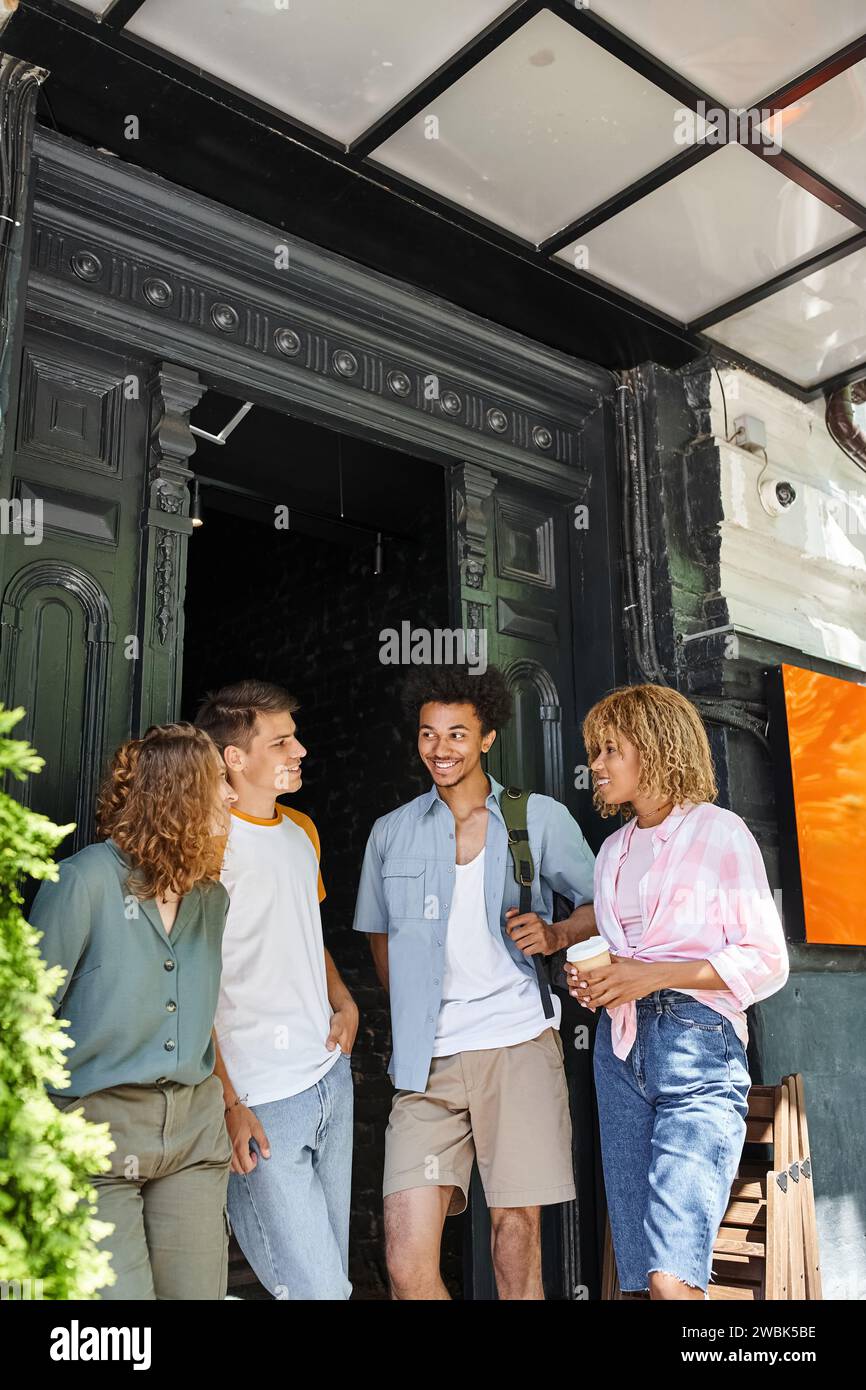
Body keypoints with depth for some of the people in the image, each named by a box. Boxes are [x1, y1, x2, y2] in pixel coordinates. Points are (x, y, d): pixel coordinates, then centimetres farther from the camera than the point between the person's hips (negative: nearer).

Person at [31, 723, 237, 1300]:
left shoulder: (212, 896, 6)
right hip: (98, 1124, -5)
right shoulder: (86, 880, -13)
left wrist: (229, 1106, 16)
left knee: (197, 1290, 9)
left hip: (195, 1125, 6)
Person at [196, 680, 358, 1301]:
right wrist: (227, 1105, -17)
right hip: (262, 1098, -8)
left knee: (333, 1270, 17)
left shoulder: (302, 830, 12)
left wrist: (345, 1003, 8)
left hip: (331, 1075, 8)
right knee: (317, 1289, -6)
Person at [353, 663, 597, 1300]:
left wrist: (555, 933, -7)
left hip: (519, 1048, -1)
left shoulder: (541, 818, 5)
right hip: (427, 1062, 2)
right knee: (408, 1262, -7)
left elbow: (601, 906, 13)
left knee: (517, 1238, 3)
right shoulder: (392, 833, 11)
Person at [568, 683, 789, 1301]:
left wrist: (654, 975, -14)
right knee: (640, 1271, 6)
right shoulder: (614, 849, 18)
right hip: (621, 1048, 6)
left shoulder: (719, 832, -1)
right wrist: (591, 978, 4)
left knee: (672, 1277, -17)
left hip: (698, 1046, -6)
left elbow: (768, 963, -6)